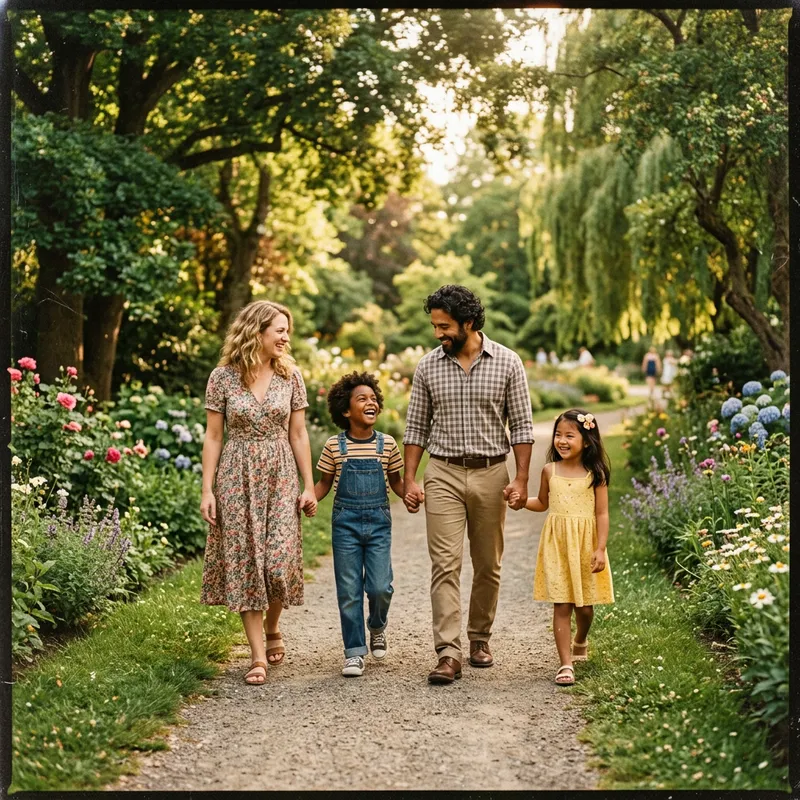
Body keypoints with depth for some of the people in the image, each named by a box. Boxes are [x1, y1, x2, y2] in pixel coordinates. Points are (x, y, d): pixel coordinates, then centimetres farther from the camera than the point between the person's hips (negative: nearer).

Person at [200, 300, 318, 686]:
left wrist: (308, 486, 4)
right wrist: (207, 490, -5)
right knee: (244, 562, -1)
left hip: (279, 476, 1)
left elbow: (298, 434, 7)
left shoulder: (290, 375, 4)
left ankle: (272, 628, 25)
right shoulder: (223, 377, -2)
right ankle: (258, 655, 5)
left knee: (280, 562, -6)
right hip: (237, 476, -1)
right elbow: (213, 436, 0)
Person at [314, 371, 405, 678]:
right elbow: (324, 483, 9)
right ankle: (354, 651, 12)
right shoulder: (334, 446, -1)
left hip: (379, 522, 1)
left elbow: (396, 482, 11)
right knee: (349, 591, 1)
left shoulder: (387, 444, 2)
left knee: (380, 587, -6)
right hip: (346, 523, 0)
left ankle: (377, 627, 26)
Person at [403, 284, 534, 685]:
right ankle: (448, 653, -12)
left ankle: (480, 637, 27)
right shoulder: (428, 366, 2)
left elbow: (522, 425, 0)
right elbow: (415, 427, 7)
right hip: (443, 474, 0)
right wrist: (410, 480, 0)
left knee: (488, 565, 10)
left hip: (490, 472, 0)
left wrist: (521, 479, -7)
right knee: (445, 563, -9)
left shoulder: (507, 363, -2)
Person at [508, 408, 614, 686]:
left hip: (585, 544, -1)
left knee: (585, 605, 8)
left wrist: (600, 549, -9)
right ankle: (566, 664, -2)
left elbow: (601, 514, -3)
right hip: (557, 544, 1)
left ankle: (580, 642, 40)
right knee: (561, 605, -4)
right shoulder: (550, 471, 4)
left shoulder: (595, 474, -3)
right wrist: (519, 499, 1)